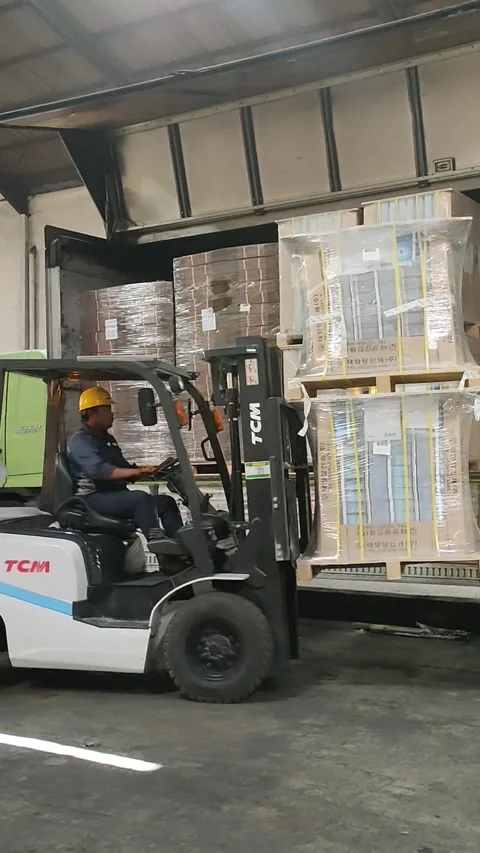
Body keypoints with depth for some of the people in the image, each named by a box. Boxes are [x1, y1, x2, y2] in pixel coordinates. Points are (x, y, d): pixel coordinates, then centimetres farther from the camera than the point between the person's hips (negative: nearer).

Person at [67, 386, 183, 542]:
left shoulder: (107, 439, 21)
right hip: (93, 500, -9)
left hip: (115, 495, 9)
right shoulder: (80, 441, -9)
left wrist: (146, 470, 3)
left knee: (165, 501, -5)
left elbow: (123, 467, 22)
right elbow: (98, 470, -27)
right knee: (141, 498, -32)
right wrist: (135, 471, -38)